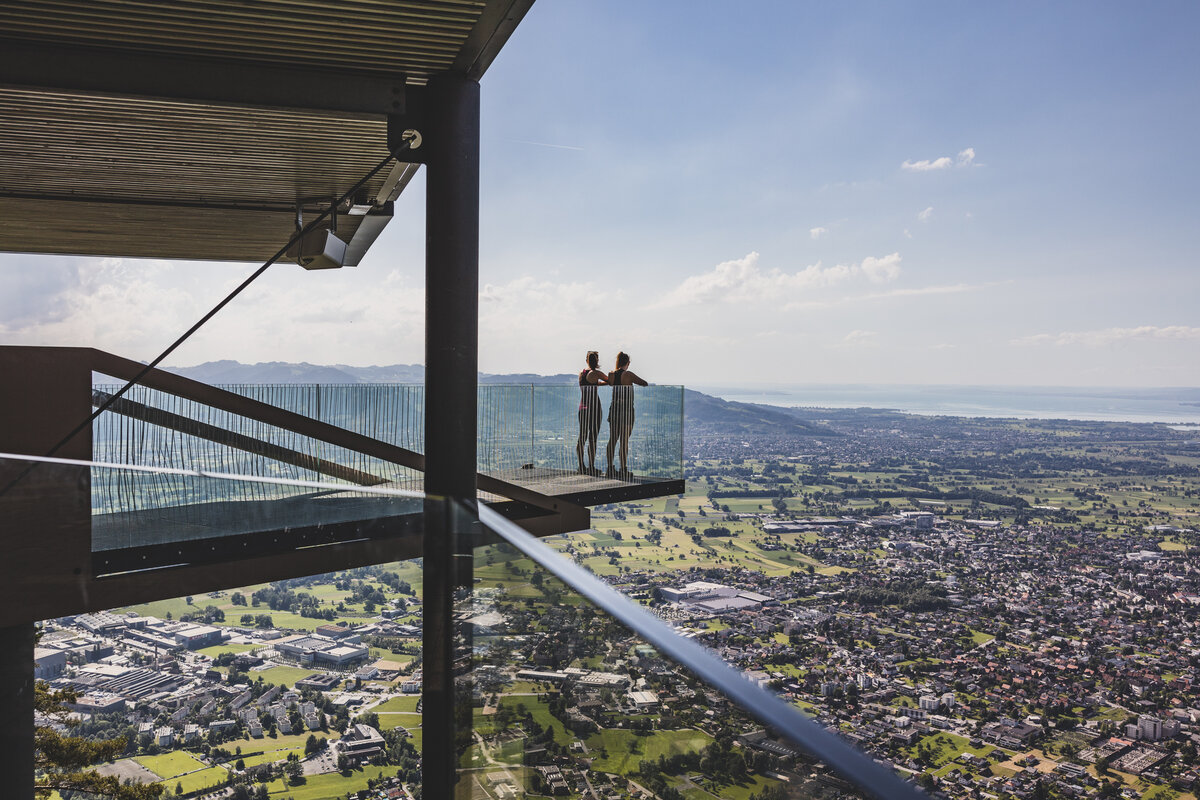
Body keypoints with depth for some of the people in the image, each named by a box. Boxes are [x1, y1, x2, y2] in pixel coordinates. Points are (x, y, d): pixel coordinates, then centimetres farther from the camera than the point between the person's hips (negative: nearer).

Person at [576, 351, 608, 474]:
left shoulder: (581, 374, 9)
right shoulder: (596, 373, -10)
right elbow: (610, 381, -1)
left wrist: (606, 382, 22)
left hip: (582, 408, 7)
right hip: (594, 407, -6)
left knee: (582, 437, 11)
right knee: (593, 437, -3)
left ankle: (581, 467, 15)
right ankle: (591, 468, -1)